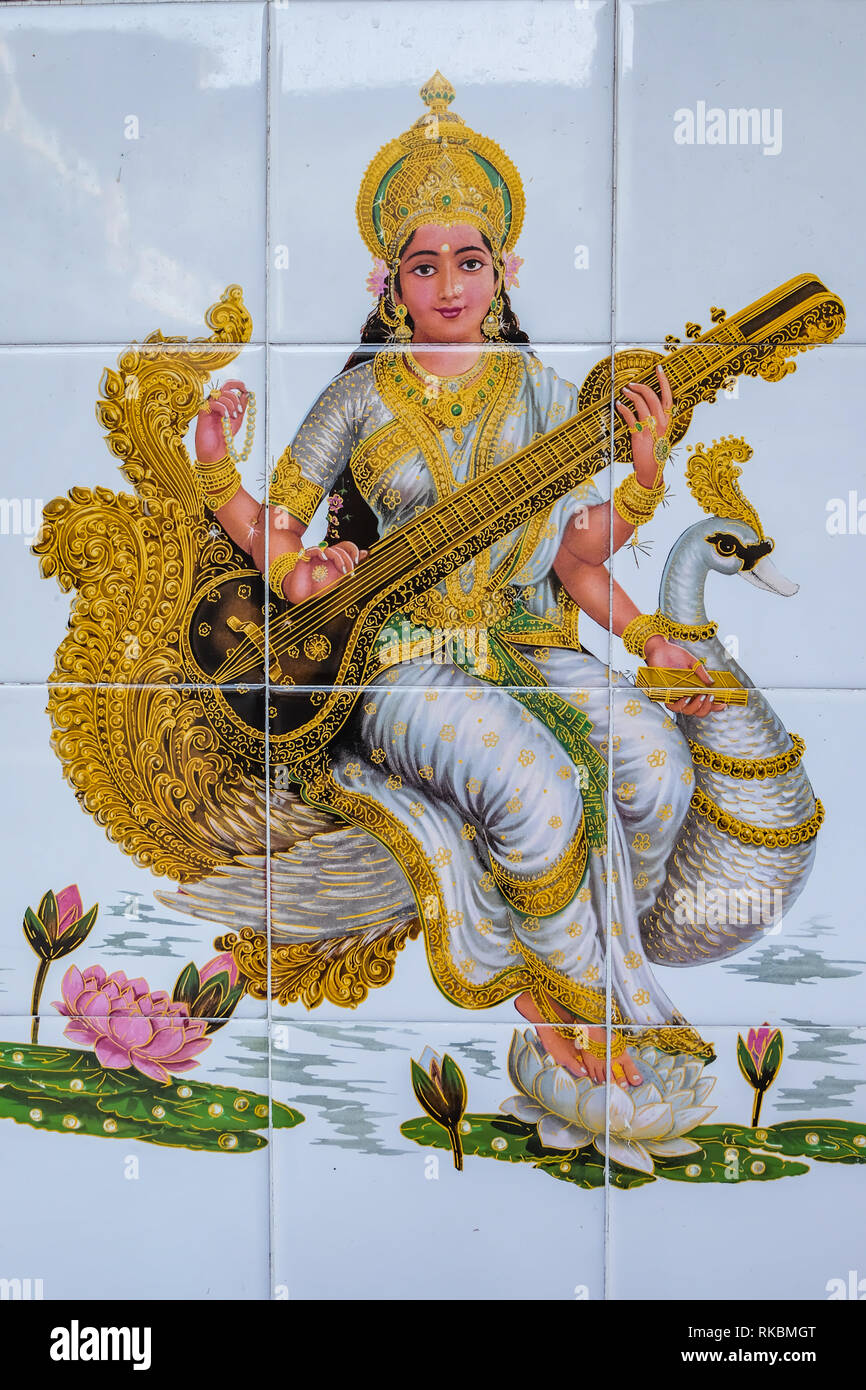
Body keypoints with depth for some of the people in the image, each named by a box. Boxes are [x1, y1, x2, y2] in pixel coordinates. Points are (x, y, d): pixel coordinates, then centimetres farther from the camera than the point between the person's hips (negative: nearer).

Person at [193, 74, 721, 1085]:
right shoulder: (361, 397, 6)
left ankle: (569, 968, 2)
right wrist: (216, 470, -8)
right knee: (539, 792, -31)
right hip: (406, 659, -3)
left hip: (532, 645, 3)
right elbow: (275, 531, 9)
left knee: (653, 764, -24)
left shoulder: (537, 388, 11)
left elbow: (576, 557, 6)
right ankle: (587, 1001, 0)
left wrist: (644, 475, -8)